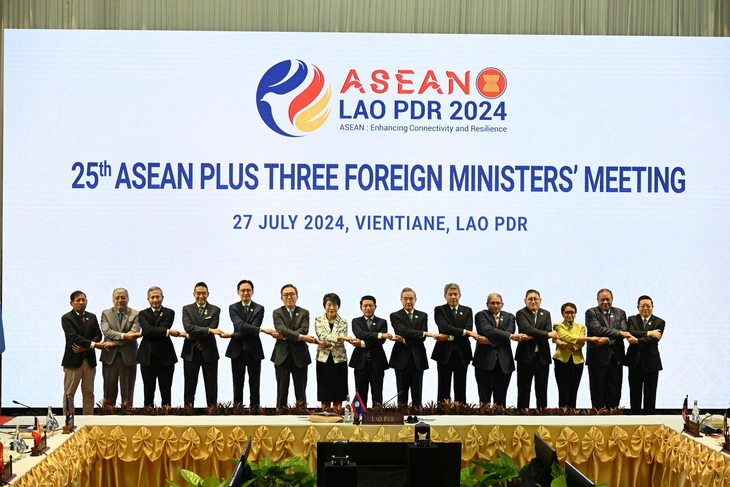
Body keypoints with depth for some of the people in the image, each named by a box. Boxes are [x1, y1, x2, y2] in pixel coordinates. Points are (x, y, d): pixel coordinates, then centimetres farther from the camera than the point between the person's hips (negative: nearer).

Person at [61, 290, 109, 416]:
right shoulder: (66, 318, -4)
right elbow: (73, 336, -17)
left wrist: (85, 347, -13)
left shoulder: (92, 317, 12)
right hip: (73, 360, -5)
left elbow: (98, 335, 5)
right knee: (69, 394, 0)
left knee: (89, 393, 7)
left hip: (89, 360, 5)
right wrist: (93, 344, -25)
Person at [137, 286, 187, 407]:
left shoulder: (169, 313, 4)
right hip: (148, 357, 1)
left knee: (166, 392, 3)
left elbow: (163, 328, -12)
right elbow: (147, 330, -13)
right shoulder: (143, 314, 7)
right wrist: (168, 332, -21)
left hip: (165, 357, -1)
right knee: (148, 392, 7)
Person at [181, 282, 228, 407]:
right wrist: (209, 330, -24)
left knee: (211, 388, 3)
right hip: (191, 353, 0)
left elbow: (213, 329, -9)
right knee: (189, 387, 6)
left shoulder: (215, 310, 4)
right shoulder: (187, 309, 4)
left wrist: (194, 336, -14)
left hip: (209, 353, 0)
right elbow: (188, 327, -14)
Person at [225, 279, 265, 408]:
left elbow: (254, 327, -11)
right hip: (237, 351, 0)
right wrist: (261, 330, -27)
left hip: (254, 351, 0)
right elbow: (240, 325, -15)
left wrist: (233, 335, -16)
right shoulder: (233, 308, 2)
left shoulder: (259, 309, 3)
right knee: (238, 383, 6)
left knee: (254, 383, 3)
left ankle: (255, 407, 6)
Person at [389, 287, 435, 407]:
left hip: (417, 359, 2)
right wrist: (424, 333, -21)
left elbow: (422, 338, -1)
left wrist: (404, 340, -14)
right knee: (402, 393, 2)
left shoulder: (423, 316, 11)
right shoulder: (395, 316, 4)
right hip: (402, 359, -2)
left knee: (417, 393, 3)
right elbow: (402, 330, -15)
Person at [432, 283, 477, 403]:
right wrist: (464, 332, -21)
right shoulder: (439, 310, 3)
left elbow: (469, 331, -4)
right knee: (444, 389, 1)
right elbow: (444, 327, -14)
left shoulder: (467, 311, 10)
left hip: (462, 354, 2)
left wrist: (449, 337, -14)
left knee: (460, 388, 4)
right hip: (444, 354, -2)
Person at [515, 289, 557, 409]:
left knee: (542, 390, 7)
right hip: (526, 356, -4)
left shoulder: (546, 314, 12)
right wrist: (547, 334, -21)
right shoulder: (521, 314, 0)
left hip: (542, 357, 4)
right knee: (524, 390, 0)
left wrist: (530, 336, -17)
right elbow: (527, 329, -17)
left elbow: (549, 331, -2)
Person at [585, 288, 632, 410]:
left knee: (614, 393, 4)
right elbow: (597, 329, -15)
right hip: (598, 357, -3)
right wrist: (618, 333, -18)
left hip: (616, 358, 3)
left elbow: (624, 332, -1)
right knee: (598, 393, 1)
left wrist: (608, 340, -16)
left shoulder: (620, 313, 13)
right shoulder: (591, 313, 1)